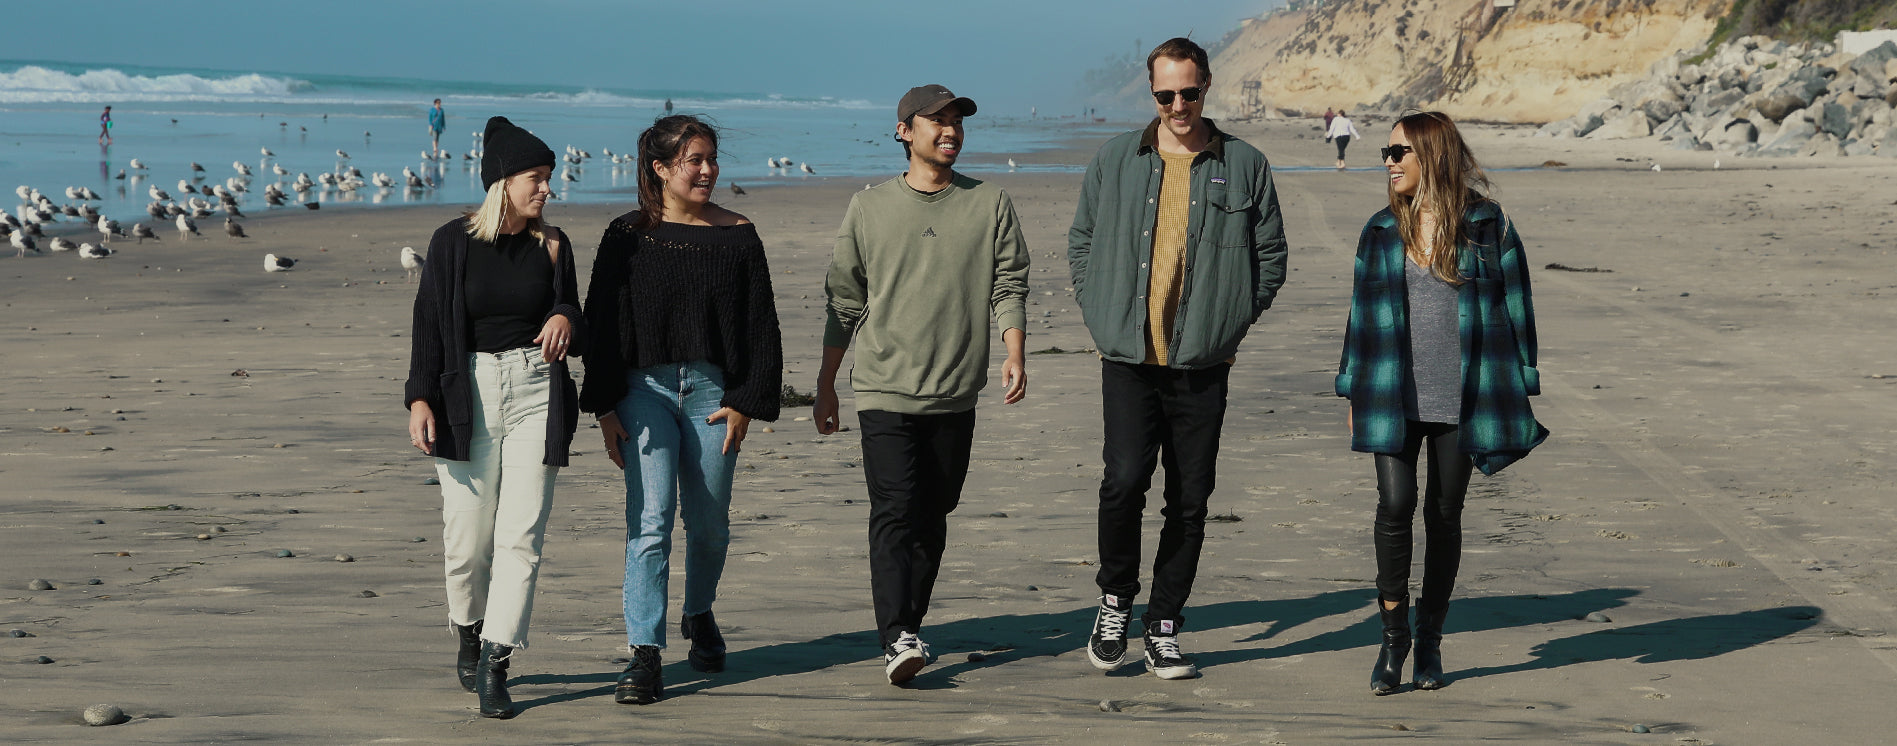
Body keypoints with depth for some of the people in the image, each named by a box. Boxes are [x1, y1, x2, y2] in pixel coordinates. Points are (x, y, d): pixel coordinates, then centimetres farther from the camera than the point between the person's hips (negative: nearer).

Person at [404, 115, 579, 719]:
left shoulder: (552, 245, 7)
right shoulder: (453, 243, 1)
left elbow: (571, 314, 14)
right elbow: (428, 324, 2)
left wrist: (565, 321, -11)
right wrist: (420, 398, -6)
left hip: (536, 395, 1)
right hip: (467, 396, -1)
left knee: (521, 534, -8)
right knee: (467, 534, 2)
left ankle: (494, 666, -6)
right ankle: (469, 633, 30)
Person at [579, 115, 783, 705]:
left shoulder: (737, 236, 4)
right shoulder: (627, 236, 2)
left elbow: (760, 326, 5)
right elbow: (601, 325, 3)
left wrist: (745, 402, -2)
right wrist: (605, 409, -2)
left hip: (712, 390, 1)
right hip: (644, 388, -1)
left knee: (709, 522, 10)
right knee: (650, 520, -10)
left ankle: (699, 615, 38)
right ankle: (645, 655, -12)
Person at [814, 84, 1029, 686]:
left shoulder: (990, 205, 8)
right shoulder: (869, 208, 6)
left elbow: (1009, 287, 5)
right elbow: (844, 302, 12)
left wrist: (1014, 355, -12)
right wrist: (826, 385, 13)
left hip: (956, 394, 2)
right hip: (884, 390, -2)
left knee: (932, 519, 6)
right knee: (894, 512, -14)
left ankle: (909, 628, 18)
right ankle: (897, 639, -21)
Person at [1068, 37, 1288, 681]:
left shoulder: (1245, 166, 5)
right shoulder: (1116, 161, 7)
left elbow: (1271, 257, 12)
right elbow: (1081, 242, 16)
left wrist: (1234, 321, 3)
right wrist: (1100, 316, 6)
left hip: (1203, 364, 1)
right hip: (1128, 360, 0)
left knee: (1189, 501, 3)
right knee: (1124, 481, -16)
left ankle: (1163, 628, 15)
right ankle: (1115, 600, 6)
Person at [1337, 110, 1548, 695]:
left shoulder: (1488, 225, 0)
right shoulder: (1381, 231, 8)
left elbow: (1516, 307, 3)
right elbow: (1363, 313, 13)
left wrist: (1521, 393, 0)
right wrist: (1353, 394, 11)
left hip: (1462, 399, -1)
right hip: (1394, 397, 1)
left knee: (1444, 514, 5)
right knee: (1395, 503, -13)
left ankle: (1430, 640, 18)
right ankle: (1393, 632, 2)